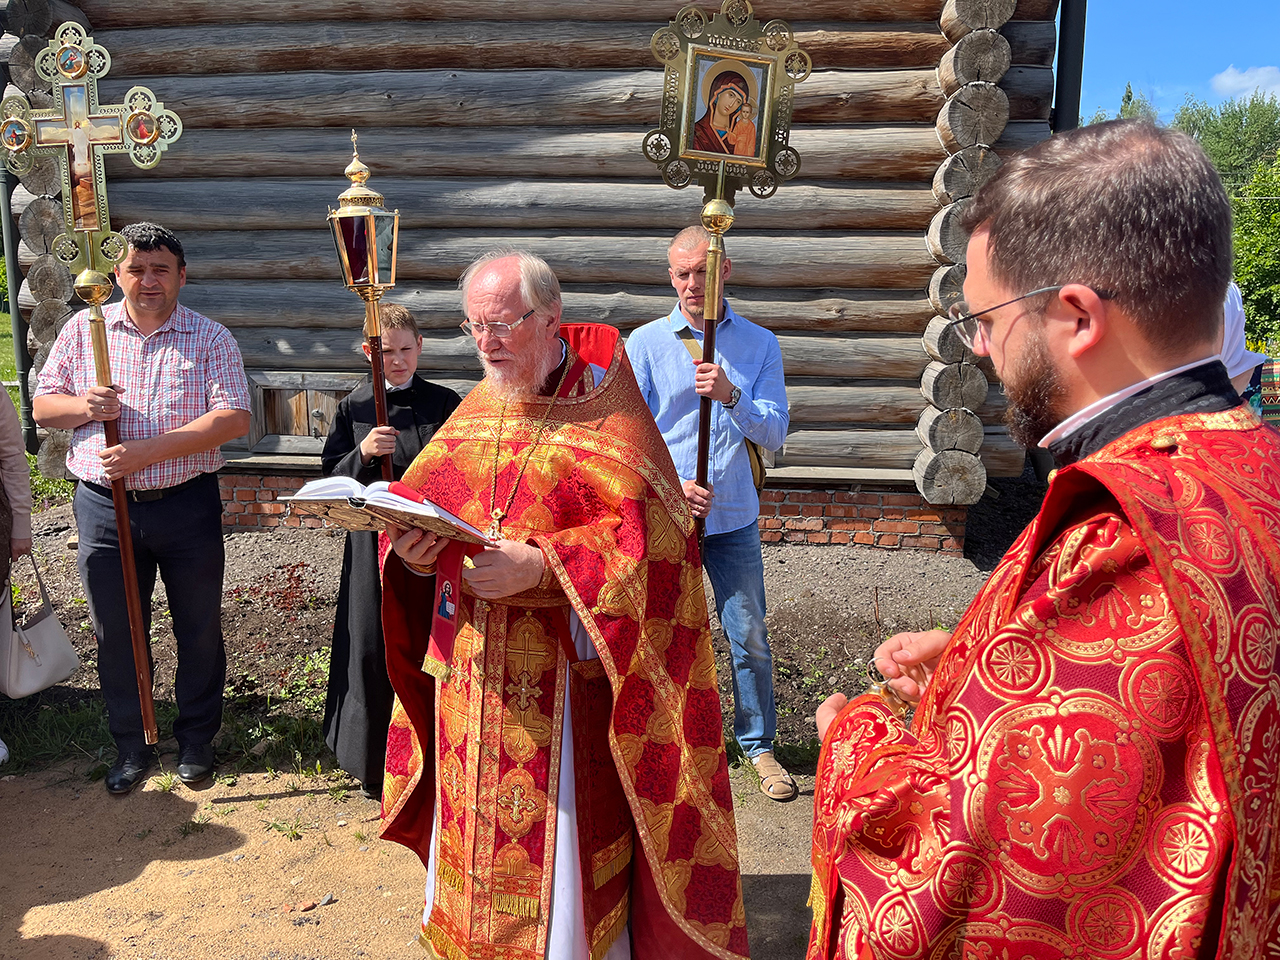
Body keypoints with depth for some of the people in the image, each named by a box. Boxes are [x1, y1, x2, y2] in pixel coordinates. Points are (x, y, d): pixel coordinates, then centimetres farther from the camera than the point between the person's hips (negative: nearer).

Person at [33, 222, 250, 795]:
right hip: (103, 506, 2)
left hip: (187, 507, -2)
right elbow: (42, 407, 10)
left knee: (199, 630, 9)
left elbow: (234, 418, -13)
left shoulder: (210, 338, -1)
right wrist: (82, 407, -14)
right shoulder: (83, 330, 6)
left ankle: (196, 739, 29)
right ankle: (131, 746, 30)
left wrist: (146, 451, -21)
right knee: (115, 633, 11)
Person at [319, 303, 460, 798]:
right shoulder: (354, 407, 4)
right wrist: (362, 454, -14)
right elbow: (331, 477, 4)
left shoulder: (444, 403, 2)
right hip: (373, 541, 1)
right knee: (373, 648, 6)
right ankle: (376, 761, 24)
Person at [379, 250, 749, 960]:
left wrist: (541, 566, -27)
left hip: (563, 668, -5)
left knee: (561, 840, 5)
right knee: (476, 836, 17)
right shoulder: (475, 414, 11)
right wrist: (415, 550, -12)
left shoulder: (603, 410, -8)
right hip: (470, 670, 5)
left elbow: (638, 535, -17)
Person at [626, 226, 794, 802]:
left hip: (734, 518, 1)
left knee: (750, 639, 7)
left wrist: (731, 395, -22)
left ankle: (758, 745, 27)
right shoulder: (645, 343, 0)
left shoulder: (759, 344, 3)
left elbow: (774, 434, -4)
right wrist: (669, 483, -17)